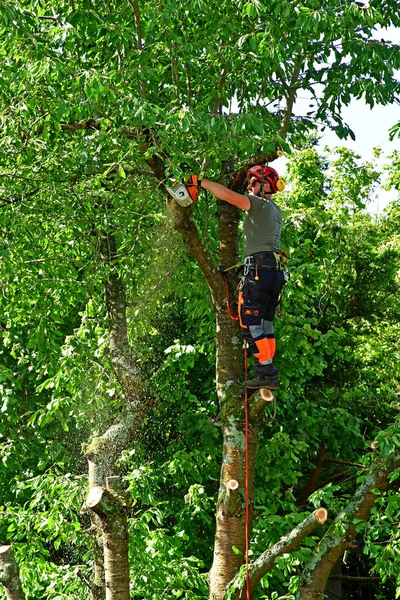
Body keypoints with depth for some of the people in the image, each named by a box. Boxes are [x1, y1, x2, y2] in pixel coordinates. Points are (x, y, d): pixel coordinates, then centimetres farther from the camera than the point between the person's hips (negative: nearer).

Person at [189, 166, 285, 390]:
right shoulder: (276, 210, 22)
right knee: (266, 323, 10)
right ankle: (269, 374, 8)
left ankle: (266, 371, -11)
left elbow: (228, 195, -17)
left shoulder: (260, 204, -6)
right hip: (276, 272, 9)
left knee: (251, 323, -7)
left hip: (259, 269, -9)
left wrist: (201, 182, -11)